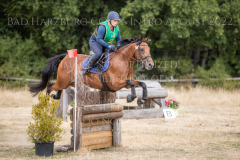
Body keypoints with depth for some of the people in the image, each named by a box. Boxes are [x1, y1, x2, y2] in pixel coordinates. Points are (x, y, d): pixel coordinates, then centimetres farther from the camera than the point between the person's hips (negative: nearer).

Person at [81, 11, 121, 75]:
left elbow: (118, 40, 6)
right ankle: (86, 69, -23)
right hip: (95, 42, -8)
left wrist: (119, 47, -15)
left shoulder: (116, 28, -7)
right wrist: (108, 46, -41)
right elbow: (98, 39, -33)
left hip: (107, 43, 8)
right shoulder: (103, 27, -30)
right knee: (98, 53, -35)